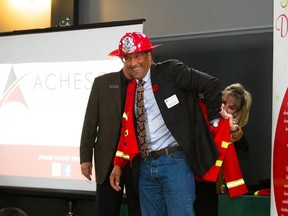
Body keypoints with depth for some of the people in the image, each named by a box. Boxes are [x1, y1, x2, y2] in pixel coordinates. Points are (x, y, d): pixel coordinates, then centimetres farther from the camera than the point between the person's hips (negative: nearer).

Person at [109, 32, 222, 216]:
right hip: (146, 166, 6)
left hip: (175, 161, -6)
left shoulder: (170, 71, -5)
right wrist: (118, 165, 12)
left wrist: (214, 121, 0)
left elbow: (211, 84, -6)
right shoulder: (131, 89, 13)